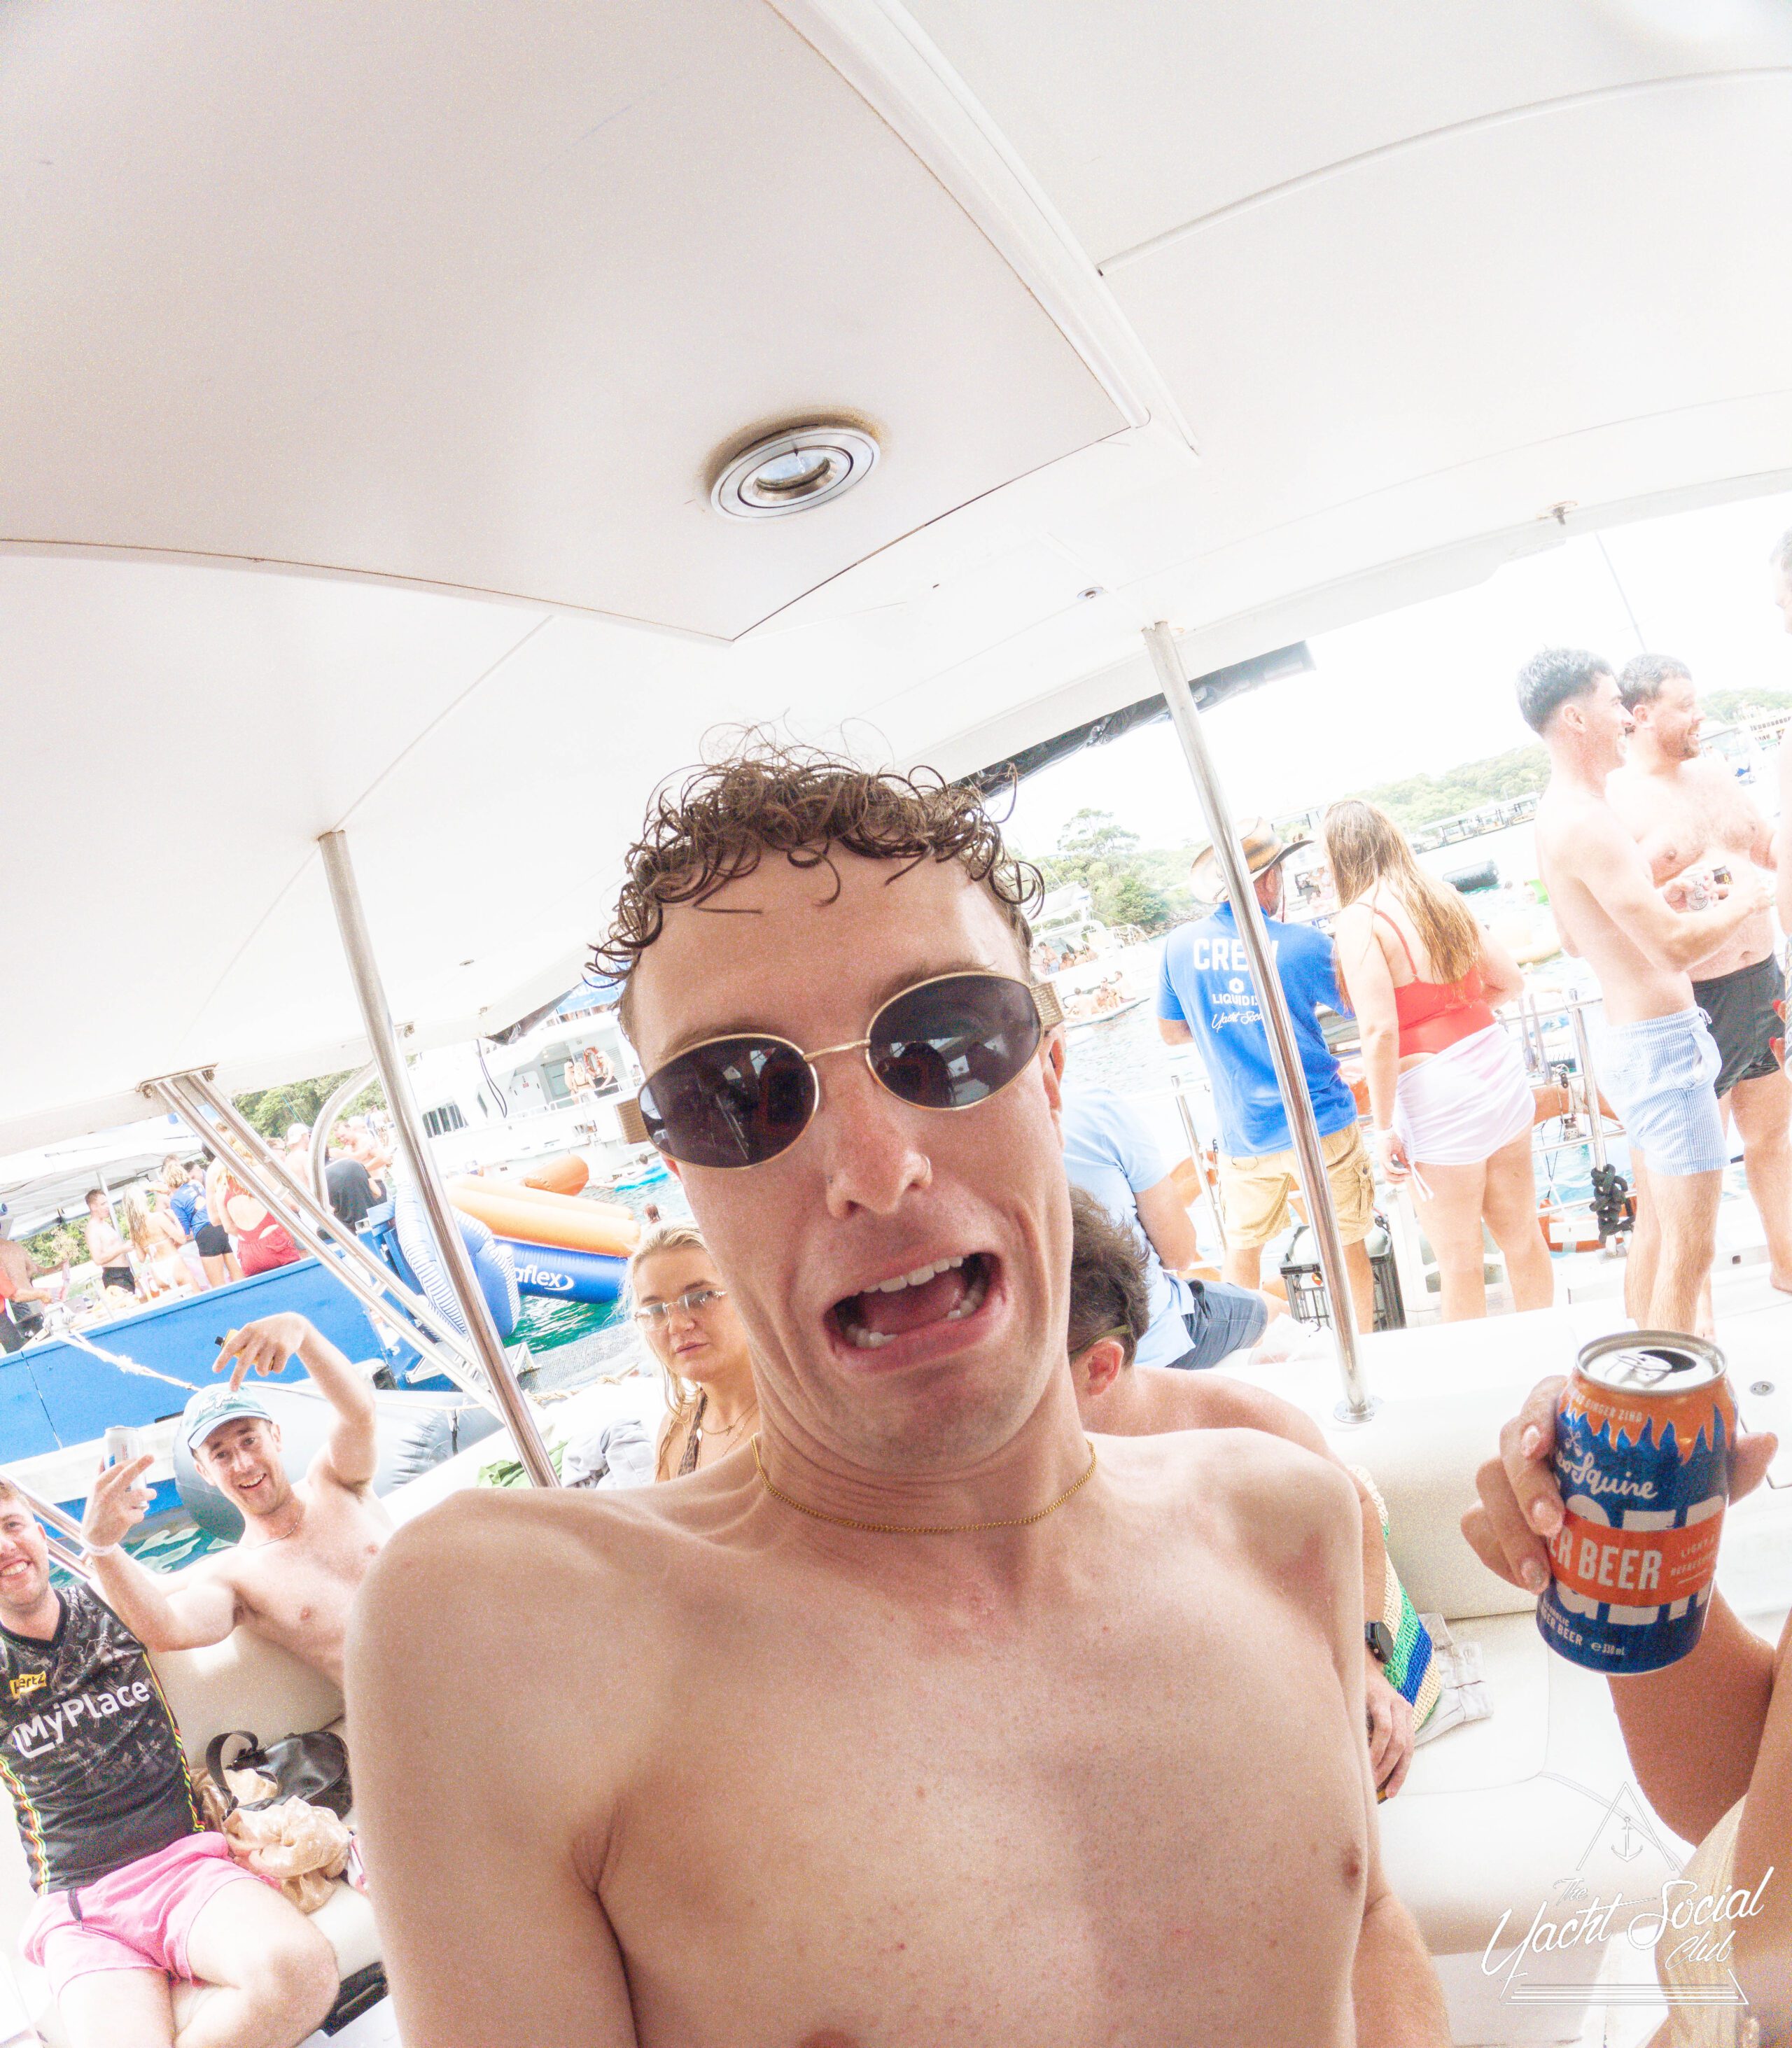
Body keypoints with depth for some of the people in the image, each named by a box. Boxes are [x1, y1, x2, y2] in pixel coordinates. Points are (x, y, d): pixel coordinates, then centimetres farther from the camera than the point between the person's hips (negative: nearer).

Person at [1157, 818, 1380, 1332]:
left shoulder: (1179, 947, -5)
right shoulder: (1303, 943, -13)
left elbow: (1170, 1033, 8)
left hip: (1243, 1132, 3)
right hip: (1320, 1124, -2)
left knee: (1242, 1245, 19)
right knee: (1348, 1243, 13)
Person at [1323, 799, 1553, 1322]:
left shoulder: (1358, 919, -14)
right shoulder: (1443, 898, 7)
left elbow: (1380, 1030, -20)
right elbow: (1511, 981, 13)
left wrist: (1383, 1126, -14)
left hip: (1438, 1099, -7)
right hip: (1499, 1067, 7)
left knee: (1459, 1260, 10)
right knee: (1522, 1236, 21)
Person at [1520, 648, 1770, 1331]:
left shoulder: (1555, 817, 12)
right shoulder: (1585, 821, -21)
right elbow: (1674, 947, -26)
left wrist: (1660, 897, 20)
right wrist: (1742, 900, -8)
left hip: (1630, 1041, 11)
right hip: (1662, 1044, -11)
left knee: (1656, 1232, 19)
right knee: (1688, 1249, -4)